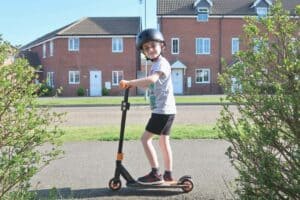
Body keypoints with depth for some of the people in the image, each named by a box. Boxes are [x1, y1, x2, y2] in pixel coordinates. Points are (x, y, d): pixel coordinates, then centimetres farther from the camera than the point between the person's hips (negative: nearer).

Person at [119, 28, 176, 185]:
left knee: (145, 138, -7)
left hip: (163, 110, -10)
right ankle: (168, 175, 22)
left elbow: (151, 80, -33)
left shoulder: (162, 63, -14)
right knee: (164, 141, 14)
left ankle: (155, 173, -4)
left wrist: (129, 82, -28)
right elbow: (149, 85, 20)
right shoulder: (155, 64, 18)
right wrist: (132, 84, 4)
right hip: (166, 110, 10)